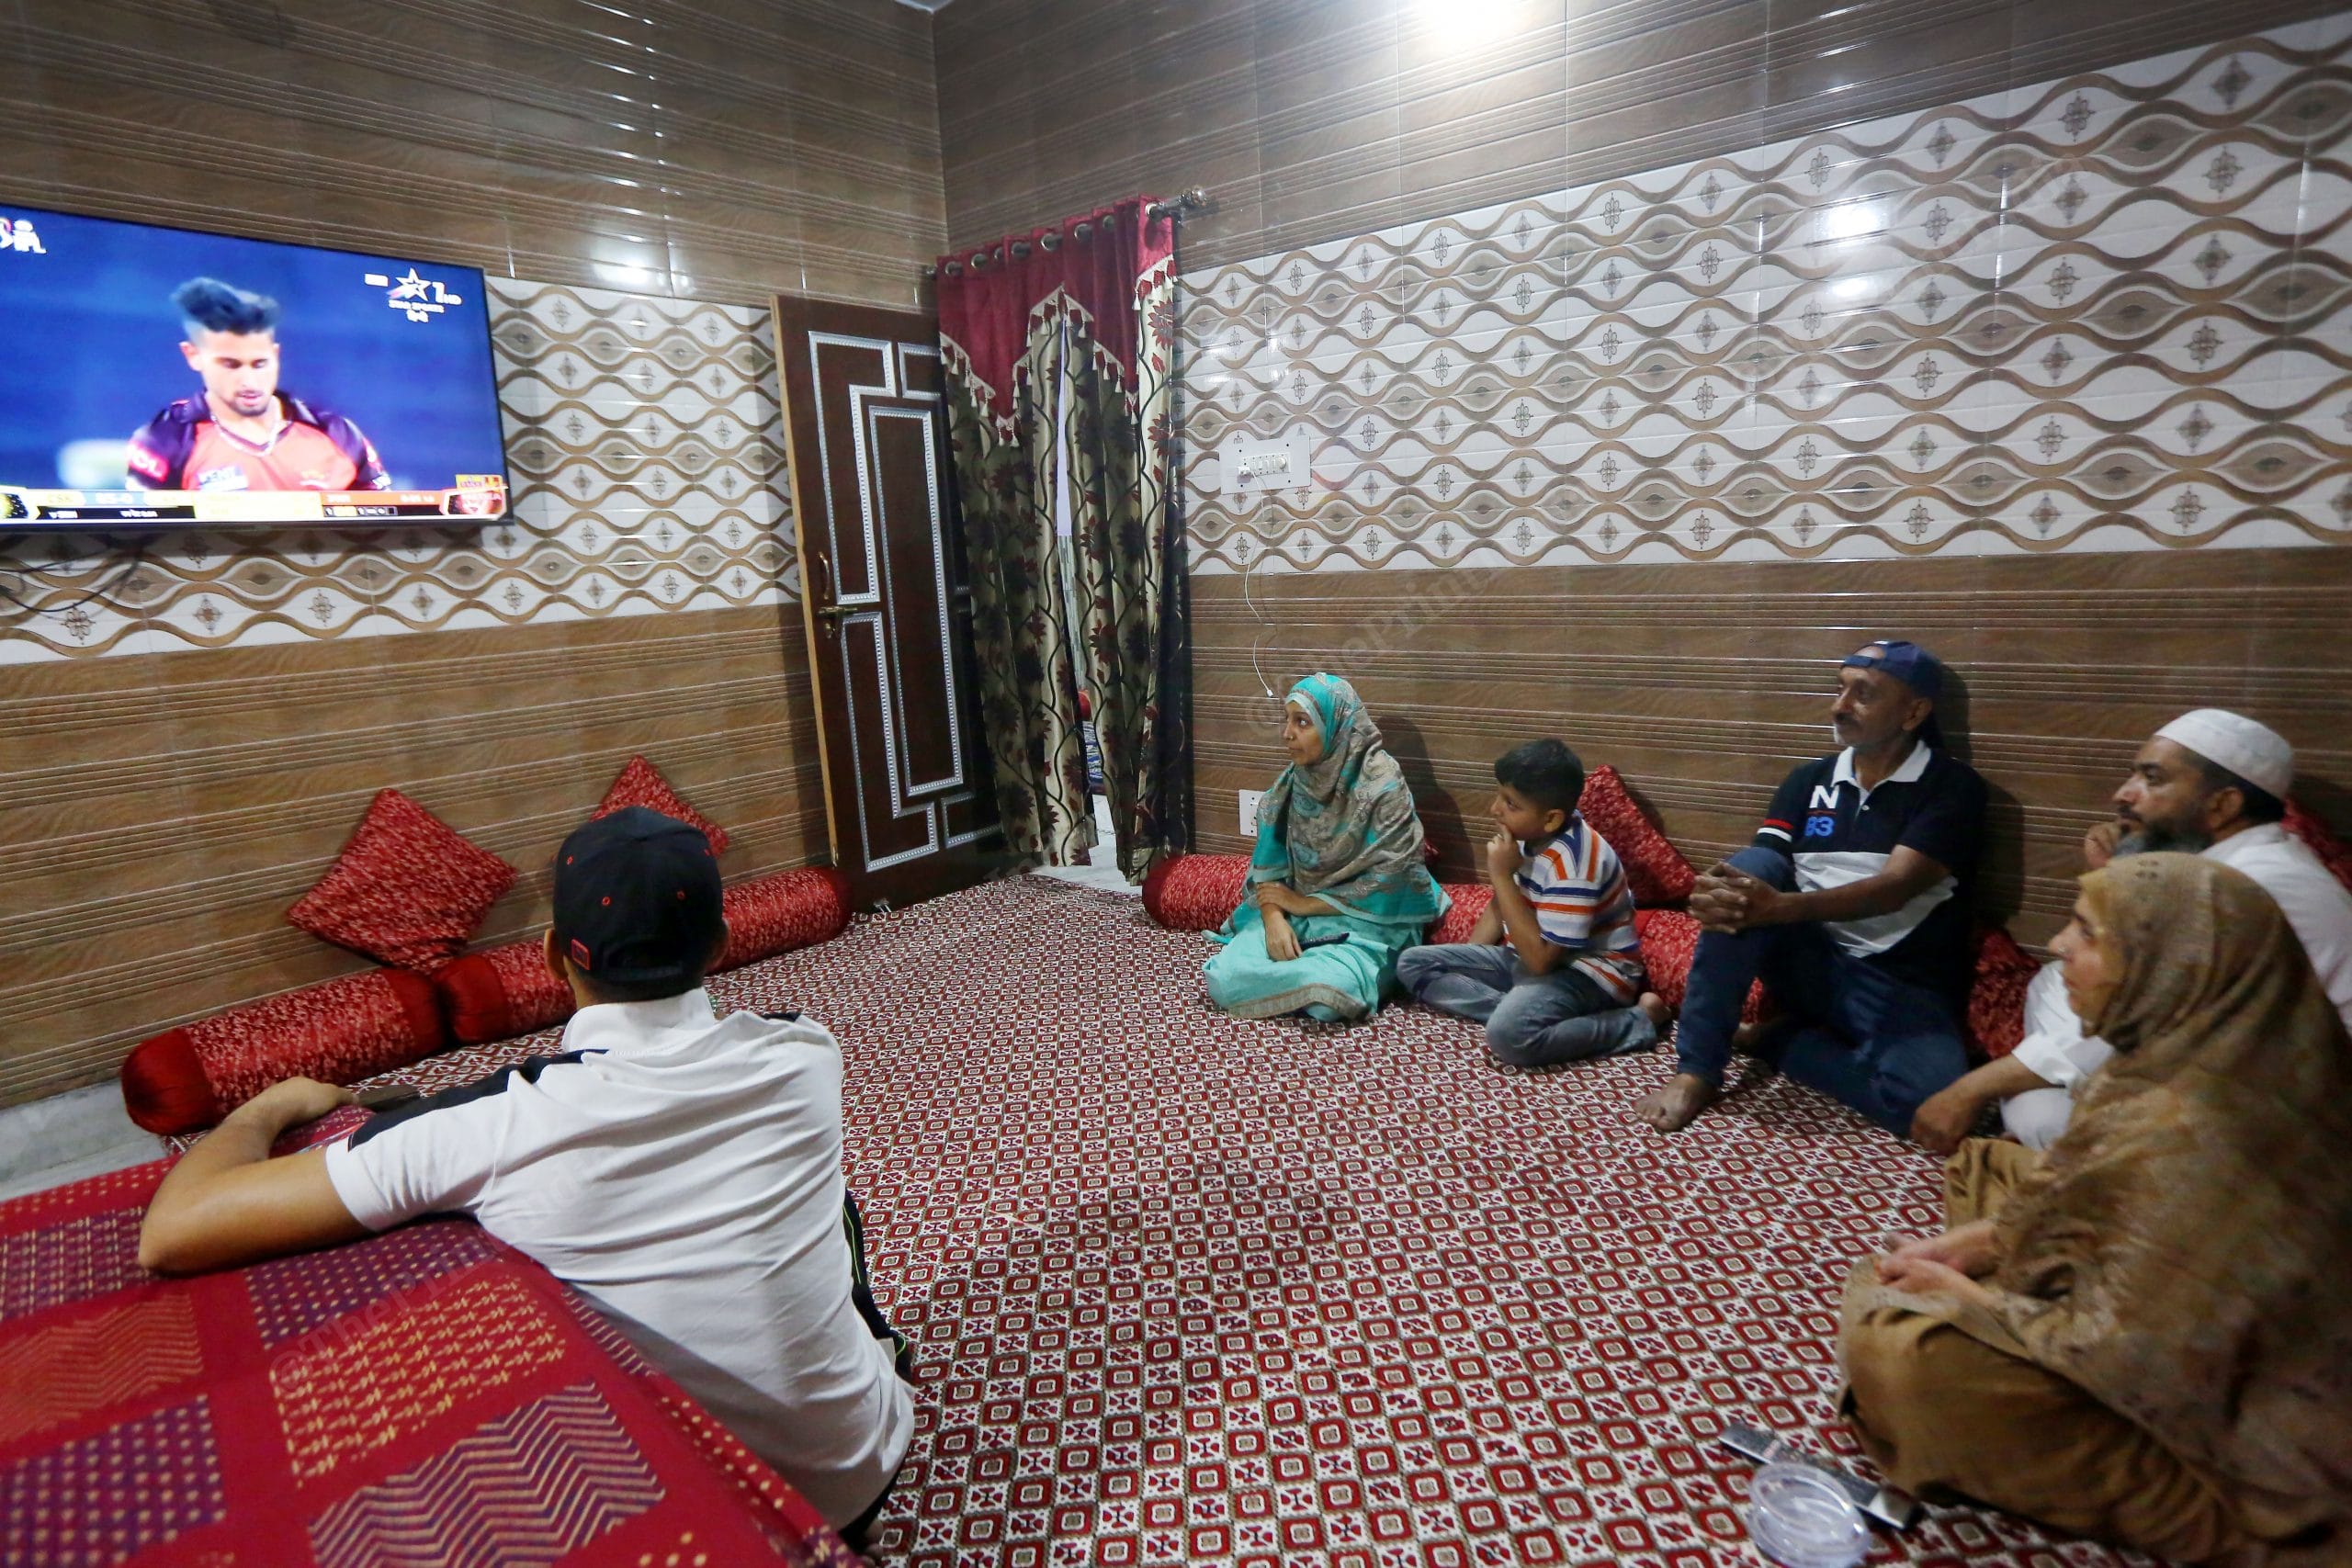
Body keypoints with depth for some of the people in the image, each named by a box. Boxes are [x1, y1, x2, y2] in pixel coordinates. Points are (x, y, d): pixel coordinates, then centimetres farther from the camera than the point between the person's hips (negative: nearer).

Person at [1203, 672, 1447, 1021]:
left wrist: (1304, 904, -13)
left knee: (1326, 992, -34)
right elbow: (1268, 865, 2)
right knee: (1225, 978, -20)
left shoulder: (1383, 787, -15)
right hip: (1296, 910, 4)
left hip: (1366, 921, -4)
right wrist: (1274, 919, -18)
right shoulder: (1291, 783, 1)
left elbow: (1387, 884, -16)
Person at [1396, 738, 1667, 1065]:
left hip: (1588, 971, -9)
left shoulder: (1571, 862, -28)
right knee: (1414, 964, 0)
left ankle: (1637, 1021, -16)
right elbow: (1501, 906, 13)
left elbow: (1541, 960, -28)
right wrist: (1462, 965, 2)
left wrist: (1501, 876, -27)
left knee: (1509, 1034, -39)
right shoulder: (1530, 834, -3)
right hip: (1529, 957, 9)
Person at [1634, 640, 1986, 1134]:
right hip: (1811, 964, 3)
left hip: (1905, 987, -3)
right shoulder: (1808, 781, 7)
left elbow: (1896, 886, -20)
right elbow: (1757, 882, -2)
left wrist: (1779, 908, -35)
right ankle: (1696, 1071, -22)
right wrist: (1716, 893, -28)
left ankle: (1785, 1042, -2)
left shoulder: (1952, 785, -5)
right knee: (1750, 870, -26)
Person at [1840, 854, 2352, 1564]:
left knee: (1895, 1344, -20)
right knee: (1983, 1166, 13)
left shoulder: (2183, 1137, -36)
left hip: (2223, 1443, -9)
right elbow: (2082, 1201, 6)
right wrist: (1965, 1245, -2)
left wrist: (1960, 1291, -14)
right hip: (2212, 1351, 9)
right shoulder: (2187, 1059, -8)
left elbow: (2115, 1352, -28)